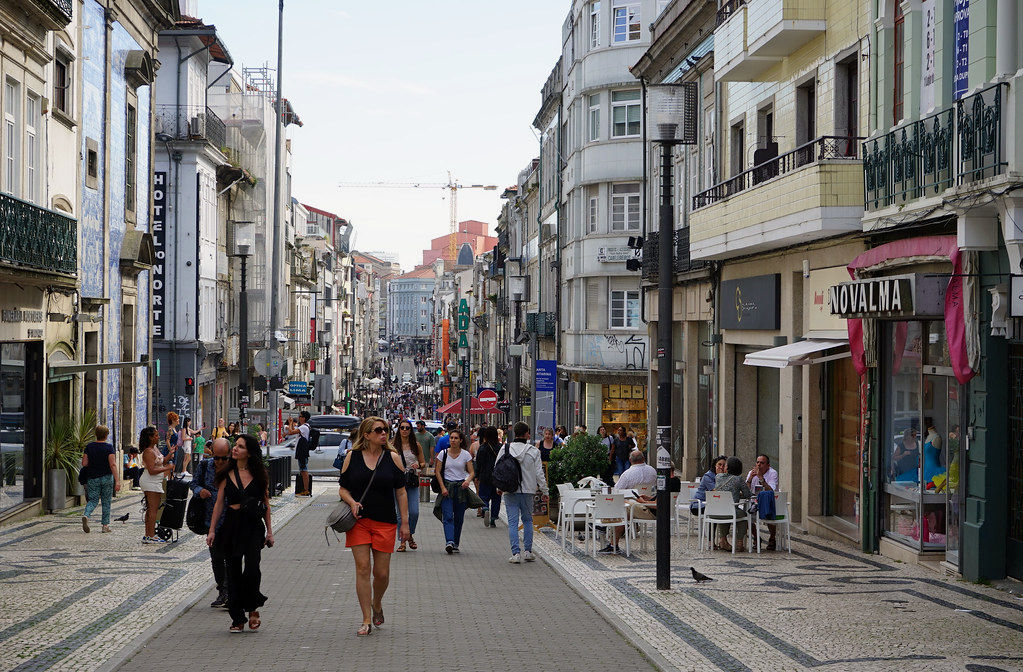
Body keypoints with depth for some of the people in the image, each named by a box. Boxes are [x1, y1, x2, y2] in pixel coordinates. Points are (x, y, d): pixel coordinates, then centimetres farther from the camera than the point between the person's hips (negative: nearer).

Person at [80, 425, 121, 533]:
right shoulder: (109, 447, -9)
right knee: (106, 502, 9)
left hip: (92, 478, 2)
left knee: (93, 500, 8)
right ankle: (106, 525, 12)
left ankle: (86, 515, -21)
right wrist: (117, 481, -17)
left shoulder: (89, 446, 0)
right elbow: (113, 465, -16)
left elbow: (84, 463, -1)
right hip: (107, 478, -2)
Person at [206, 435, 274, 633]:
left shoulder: (258, 474, 2)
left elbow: (266, 504, 8)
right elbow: (219, 503, 8)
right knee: (234, 571, 3)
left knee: (252, 568, -16)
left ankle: (252, 609, 7)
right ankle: (237, 619, 12)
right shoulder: (227, 474, 5)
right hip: (232, 525, 2)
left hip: (253, 526, -2)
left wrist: (269, 531, 6)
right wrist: (212, 530, 4)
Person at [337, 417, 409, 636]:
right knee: (362, 568, -6)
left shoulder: (392, 458, 3)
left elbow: (401, 492, 5)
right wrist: (352, 502, -12)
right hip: (358, 520, 0)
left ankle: (377, 604, 33)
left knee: (382, 572, 2)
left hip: (385, 522, 0)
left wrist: (405, 523, 1)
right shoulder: (352, 457, 3)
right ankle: (366, 620, 1)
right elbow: (342, 488, 9)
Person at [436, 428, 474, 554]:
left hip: (461, 487, 1)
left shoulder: (466, 454, 2)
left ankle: (455, 544, 14)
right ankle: (449, 542, -26)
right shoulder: (443, 454, 2)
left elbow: (471, 472, 3)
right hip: (447, 487, -1)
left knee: (459, 518, 4)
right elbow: (438, 472, 4)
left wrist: (468, 480, -19)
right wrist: (443, 487, -7)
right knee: (448, 516, -14)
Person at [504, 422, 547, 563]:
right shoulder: (534, 451, -5)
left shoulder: (506, 449, -3)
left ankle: (515, 553, -5)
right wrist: (544, 491, 6)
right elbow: (539, 473, -3)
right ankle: (527, 551, 14)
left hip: (510, 491, 0)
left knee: (513, 522, 1)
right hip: (528, 491, 0)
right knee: (527, 520, 15)